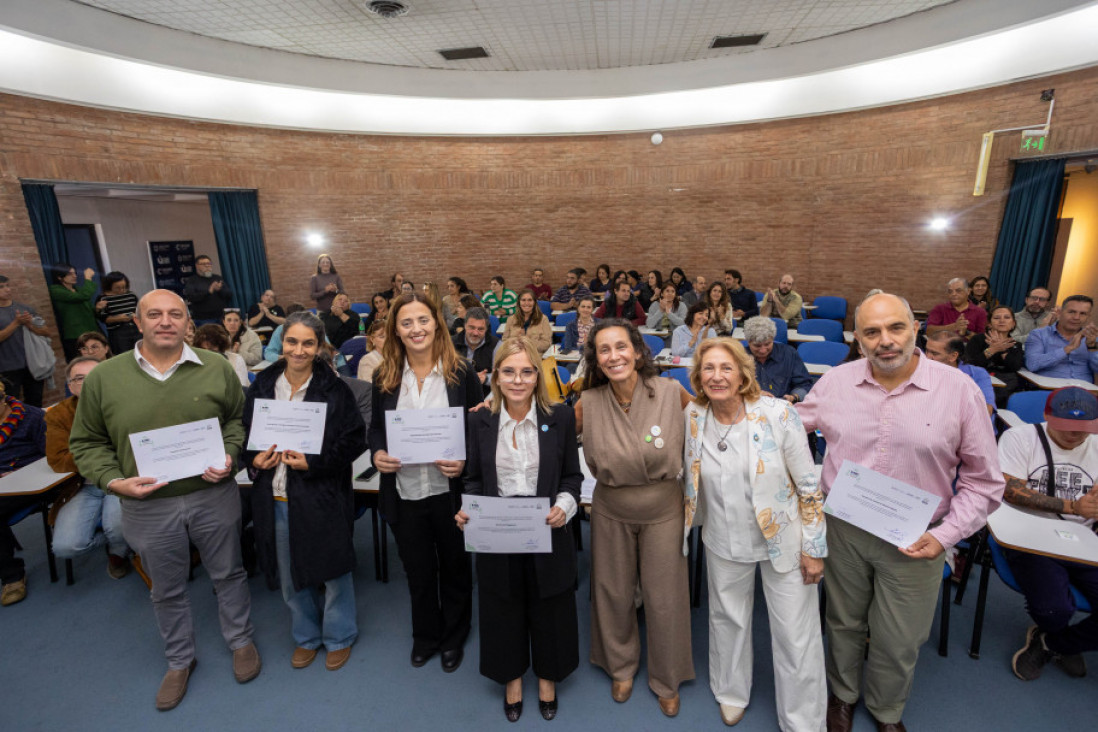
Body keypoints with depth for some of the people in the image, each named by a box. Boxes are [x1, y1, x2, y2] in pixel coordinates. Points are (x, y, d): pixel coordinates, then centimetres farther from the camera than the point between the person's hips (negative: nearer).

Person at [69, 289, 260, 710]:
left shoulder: (216, 368, -5)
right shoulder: (103, 378, -5)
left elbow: (239, 419, 5)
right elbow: (87, 443, 3)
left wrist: (229, 456, -11)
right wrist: (114, 481, -11)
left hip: (213, 496, 0)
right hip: (148, 507, 1)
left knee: (228, 574, 16)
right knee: (167, 590, 20)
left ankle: (240, 641, 41)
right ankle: (179, 661, 43)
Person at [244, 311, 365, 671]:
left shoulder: (334, 389, -11)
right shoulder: (262, 385, 2)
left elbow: (354, 440, -11)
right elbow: (244, 433, 12)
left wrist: (312, 462, -20)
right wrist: (254, 457, -8)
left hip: (322, 497, -4)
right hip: (275, 497, 4)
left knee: (331, 570, 12)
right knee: (290, 576, 20)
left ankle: (339, 636, 37)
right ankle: (306, 636, 44)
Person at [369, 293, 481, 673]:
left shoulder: (461, 373, -9)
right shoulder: (384, 377, -1)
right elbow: (375, 427, 9)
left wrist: (465, 461, -21)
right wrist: (377, 453, -10)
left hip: (449, 492, -2)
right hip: (404, 493, 2)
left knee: (454, 567, 18)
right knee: (418, 570, 21)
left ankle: (454, 637, 44)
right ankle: (425, 635, 47)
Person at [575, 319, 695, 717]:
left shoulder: (671, 391, -17)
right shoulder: (589, 403, -14)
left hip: (664, 509, -1)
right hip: (610, 512, 1)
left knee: (664, 598, 13)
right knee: (614, 594, 18)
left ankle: (667, 680, 42)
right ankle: (621, 666, 48)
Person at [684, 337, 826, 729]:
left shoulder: (777, 414, -19)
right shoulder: (694, 416, -9)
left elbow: (809, 485, -12)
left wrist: (814, 547, -9)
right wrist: (697, 521, 14)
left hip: (783, 539, -3)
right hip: (724, 540, 3)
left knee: (796, 634, 8)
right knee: (727, 618, 21)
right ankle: (732, 692, 49)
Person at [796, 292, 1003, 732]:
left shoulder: (959, 391, -12)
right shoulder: (835, 382, -6)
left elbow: (983, 481, -5)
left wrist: (945, 534, -13)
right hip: (843, 530, 1)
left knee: (898, 641, 17)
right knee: (844, 623, 22)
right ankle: (843, 694, 50)